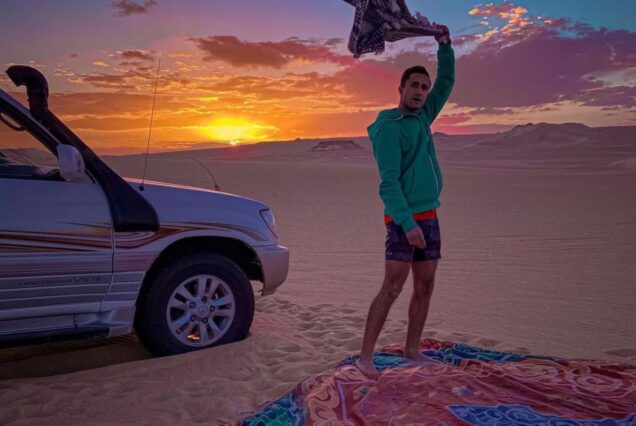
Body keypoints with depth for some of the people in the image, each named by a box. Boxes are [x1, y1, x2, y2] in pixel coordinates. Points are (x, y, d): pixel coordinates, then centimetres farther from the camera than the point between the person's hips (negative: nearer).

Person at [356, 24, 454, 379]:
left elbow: (447, 82, 22)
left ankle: (412, 349, 20)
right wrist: (407, 222, -25)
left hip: (430, 217, 8)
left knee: (425, 288, 9)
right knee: (392, 288, -11)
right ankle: (366, 356, -6)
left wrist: (445, 45, 10)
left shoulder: (421, 118, 13)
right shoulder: (390, 127, -10)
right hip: (404, 220, -8)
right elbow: (389, 182, -17)